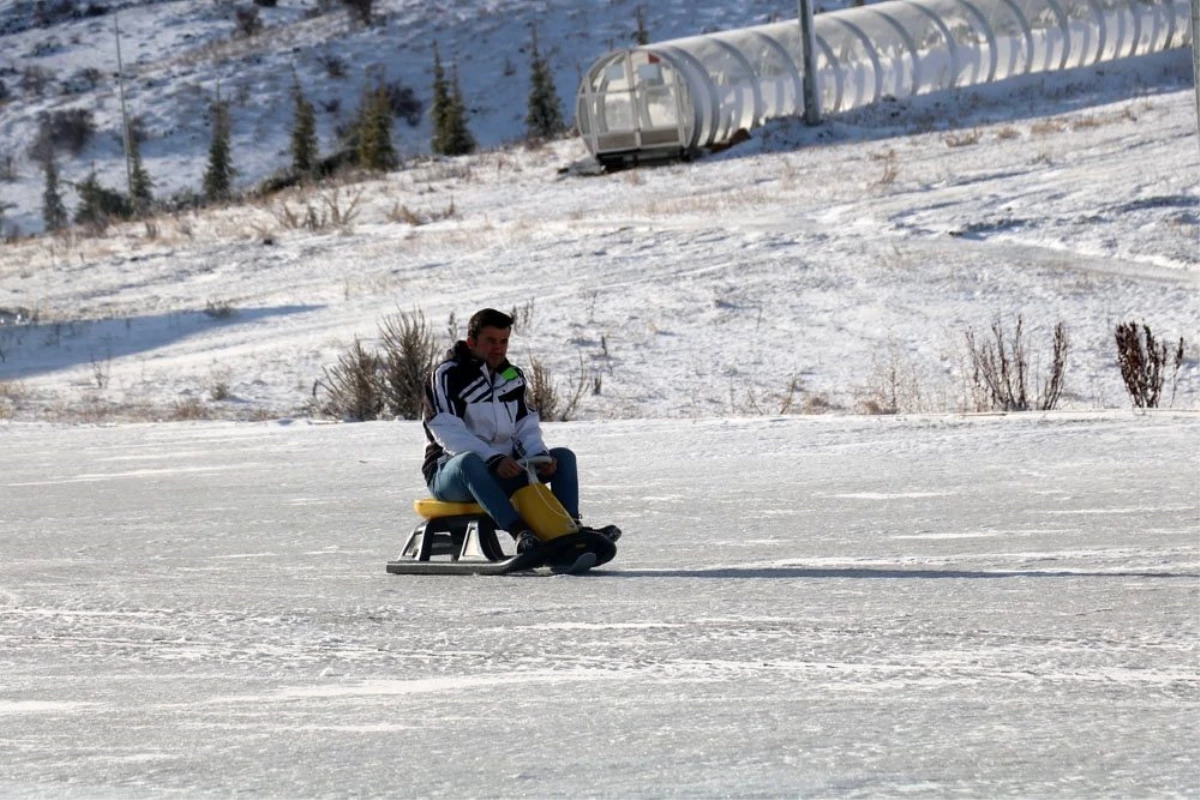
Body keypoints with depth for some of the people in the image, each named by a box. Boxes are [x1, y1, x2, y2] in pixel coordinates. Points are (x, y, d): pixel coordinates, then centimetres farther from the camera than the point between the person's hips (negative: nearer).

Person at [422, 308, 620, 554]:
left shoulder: (513, 377, 15)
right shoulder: (447, 376, -7)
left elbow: (527, 426, 10)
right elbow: (449, 433, -18)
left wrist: (539, 456, -13)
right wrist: (493, 459, -30)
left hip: (503, 470, 7)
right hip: (450, 473, -6)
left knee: (563, 457, -8)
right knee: (470, 462, -41)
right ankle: (521, 533, -57)